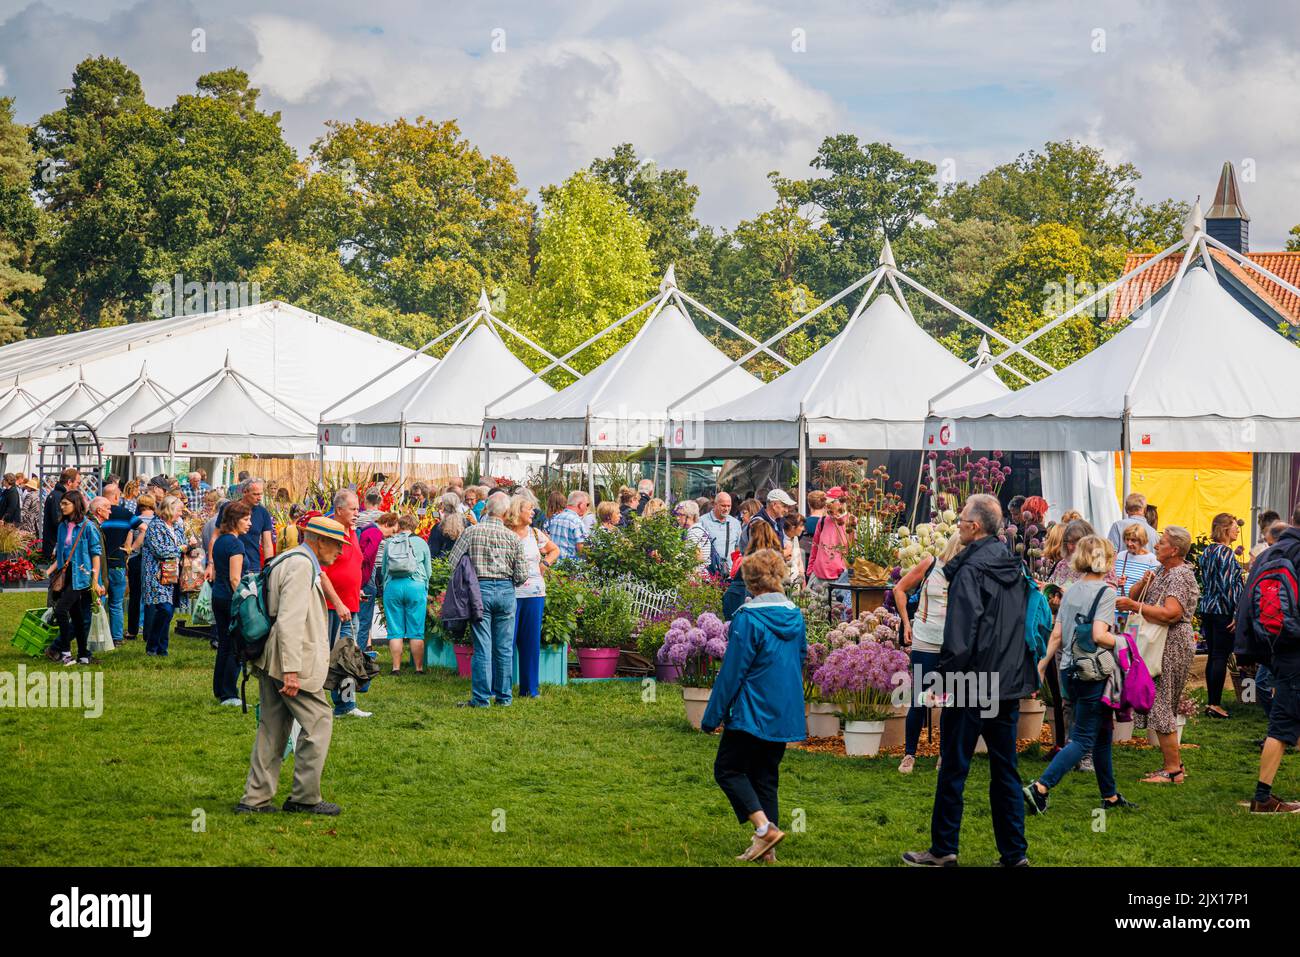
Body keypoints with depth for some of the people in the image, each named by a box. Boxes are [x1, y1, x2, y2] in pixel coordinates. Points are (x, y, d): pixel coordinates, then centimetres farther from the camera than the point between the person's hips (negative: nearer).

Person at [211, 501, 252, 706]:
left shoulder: (219, 541, 12)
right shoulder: (235, 544, -15)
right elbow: (235, 578, -19)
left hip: (217, 596, 9)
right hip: (232, 597, -9)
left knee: (224, 646, 15)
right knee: (236, 648, -3)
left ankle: (220, 691, 19)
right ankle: (229, 694, -2)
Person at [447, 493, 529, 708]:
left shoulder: (471, 532, -4)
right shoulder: (513, 538, 0)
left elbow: (454, 562, -5)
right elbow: (522, 576, 0)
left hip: (480, 590, -1)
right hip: (505, 591, 1)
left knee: (482, 647, 0)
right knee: (505, 648, 9)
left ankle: (481, 698, -2)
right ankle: (503, 696, 14)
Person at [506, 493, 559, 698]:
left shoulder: (535, 534, 11)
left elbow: (555, 550, 26)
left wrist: (545, 564, 11)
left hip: (534, 593, 5)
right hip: (510, 593, -4)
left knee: (531, 640, 7)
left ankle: (530, 687, 14)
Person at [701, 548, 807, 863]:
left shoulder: (748, 619, -17)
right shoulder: (795, 617, 5)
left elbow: (732, 672, -15)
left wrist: (712, 715, -7)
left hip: (752, 713, -7)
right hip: (785, 715, 7)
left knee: (728, 770, 6)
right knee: (766, 776, 14)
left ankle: (765, 828, -11)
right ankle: (767, 849, 13)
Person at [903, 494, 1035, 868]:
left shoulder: (971, 570, -13)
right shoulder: (1014, 567, 11)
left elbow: (961, 631, -19)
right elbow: (1027, 623, 17)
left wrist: (947, 674, -11)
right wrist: (1029, 676, 21)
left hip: (972, 682, -7)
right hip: (1009, 683, 7)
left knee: (953, 767, 2)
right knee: (1005, 769, 10)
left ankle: (943, 850, 7)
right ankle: (1014, 853, 11)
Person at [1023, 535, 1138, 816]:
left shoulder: (1071, 592, 8)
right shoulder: (1105, 592, -13)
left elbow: (1056, 634, 8)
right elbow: (1099, 635, -24)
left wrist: (1044, 663, 18)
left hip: (1070, 672, 8)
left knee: (1103, 733, 19)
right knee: (1084, 739, -4)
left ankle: (1110, 795, 26)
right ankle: (1040, 787, -17)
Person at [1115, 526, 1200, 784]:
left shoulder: (1180, 575, -14)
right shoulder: (1161, 572, 16)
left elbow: (1171, 613, -27)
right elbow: (1133, 595, 16)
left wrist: (1134, 606, -26)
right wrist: (1143, 582, -4)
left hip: (1173, 645, -10)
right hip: (1159, 645, 10)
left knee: (1161, 707, -9)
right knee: (1163, 707, 14)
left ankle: (1173, 771, -5)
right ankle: (1174, 764, 20)